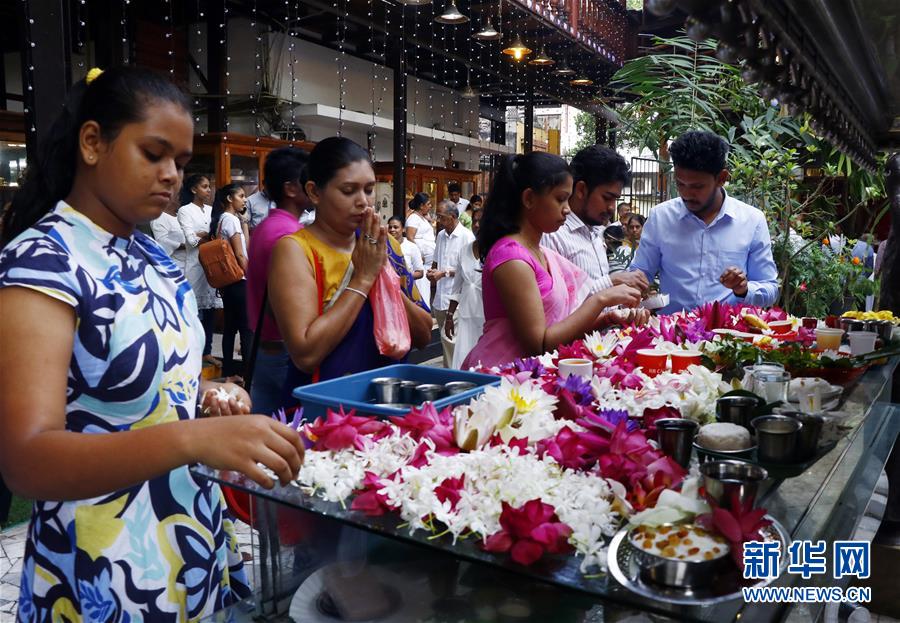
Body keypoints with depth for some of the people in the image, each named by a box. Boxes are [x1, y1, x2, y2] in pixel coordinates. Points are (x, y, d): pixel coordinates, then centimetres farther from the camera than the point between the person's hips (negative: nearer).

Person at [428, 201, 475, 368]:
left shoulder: (466, 236, -8)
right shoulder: (441, 235, 15)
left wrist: (444, 273, -15)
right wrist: (432, 271, 4)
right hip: (440, 296, 7)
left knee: (450, 338, -10)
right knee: (445, 338, 13)